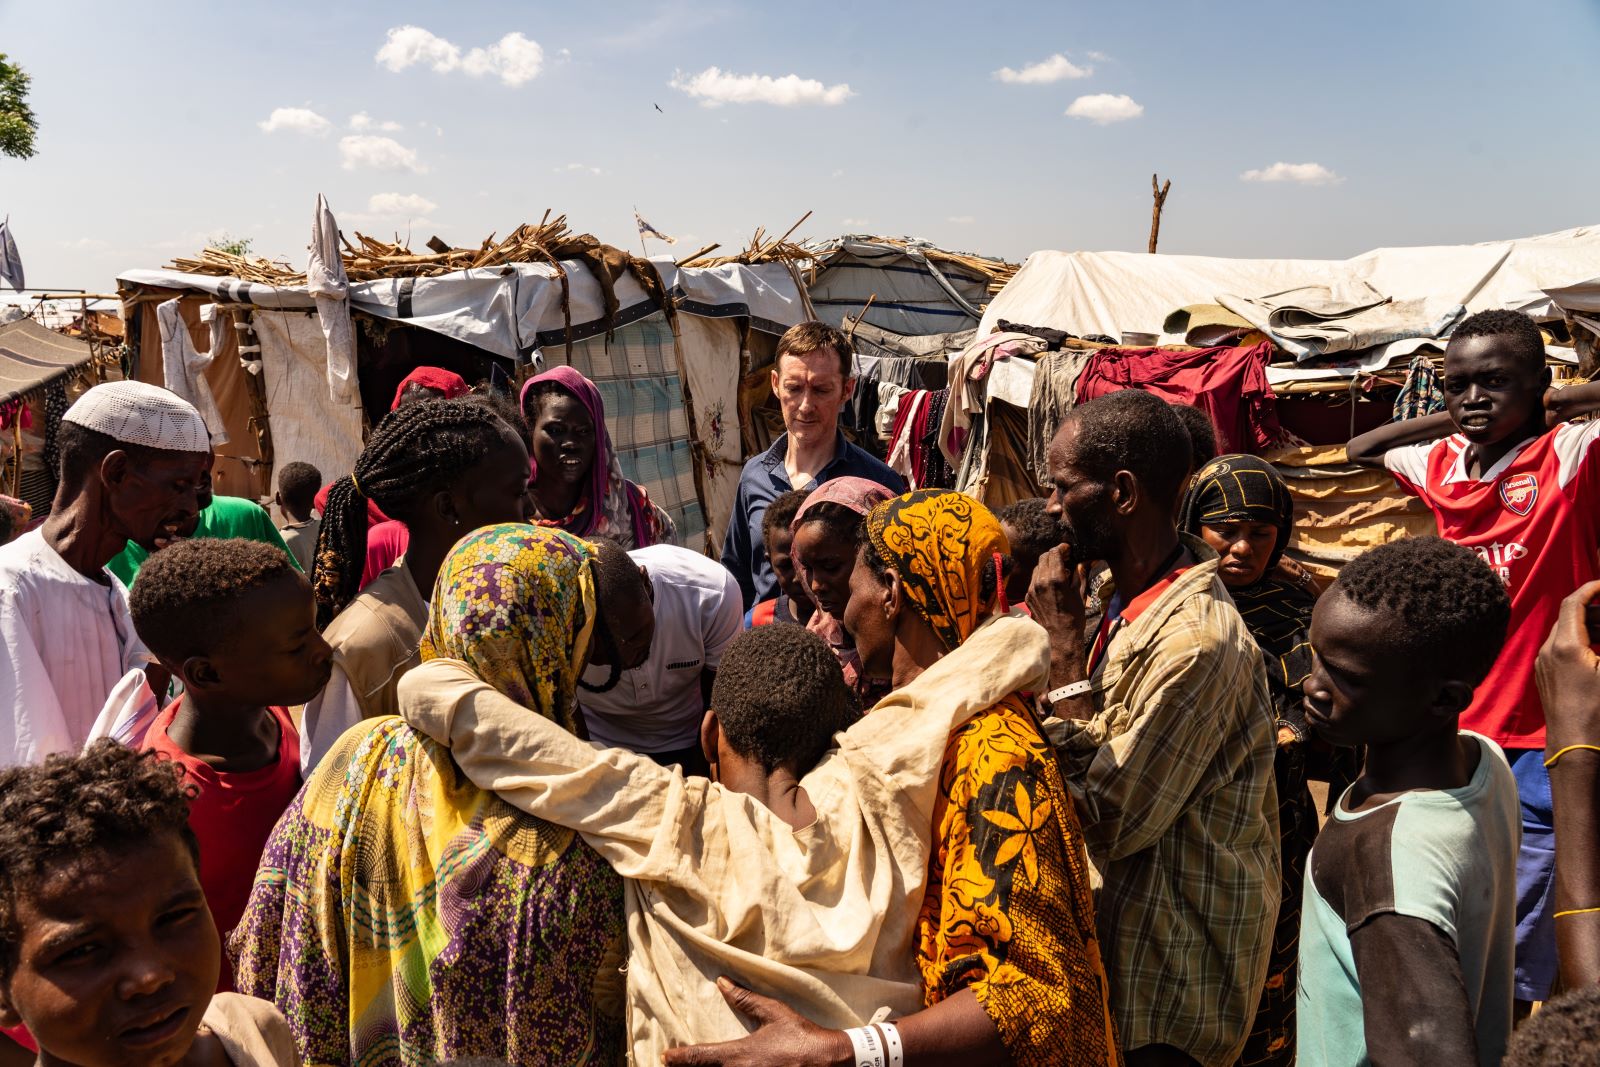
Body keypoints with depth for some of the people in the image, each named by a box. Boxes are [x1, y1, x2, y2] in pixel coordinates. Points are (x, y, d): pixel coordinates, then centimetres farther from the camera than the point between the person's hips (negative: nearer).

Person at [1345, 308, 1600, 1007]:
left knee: (1519, 971, 1)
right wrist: (1450, 418, 10)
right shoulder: (1443, 463, 5)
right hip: (1456, 737, 6)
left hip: (1541, 747, -6)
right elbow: (1361, 449, 22)